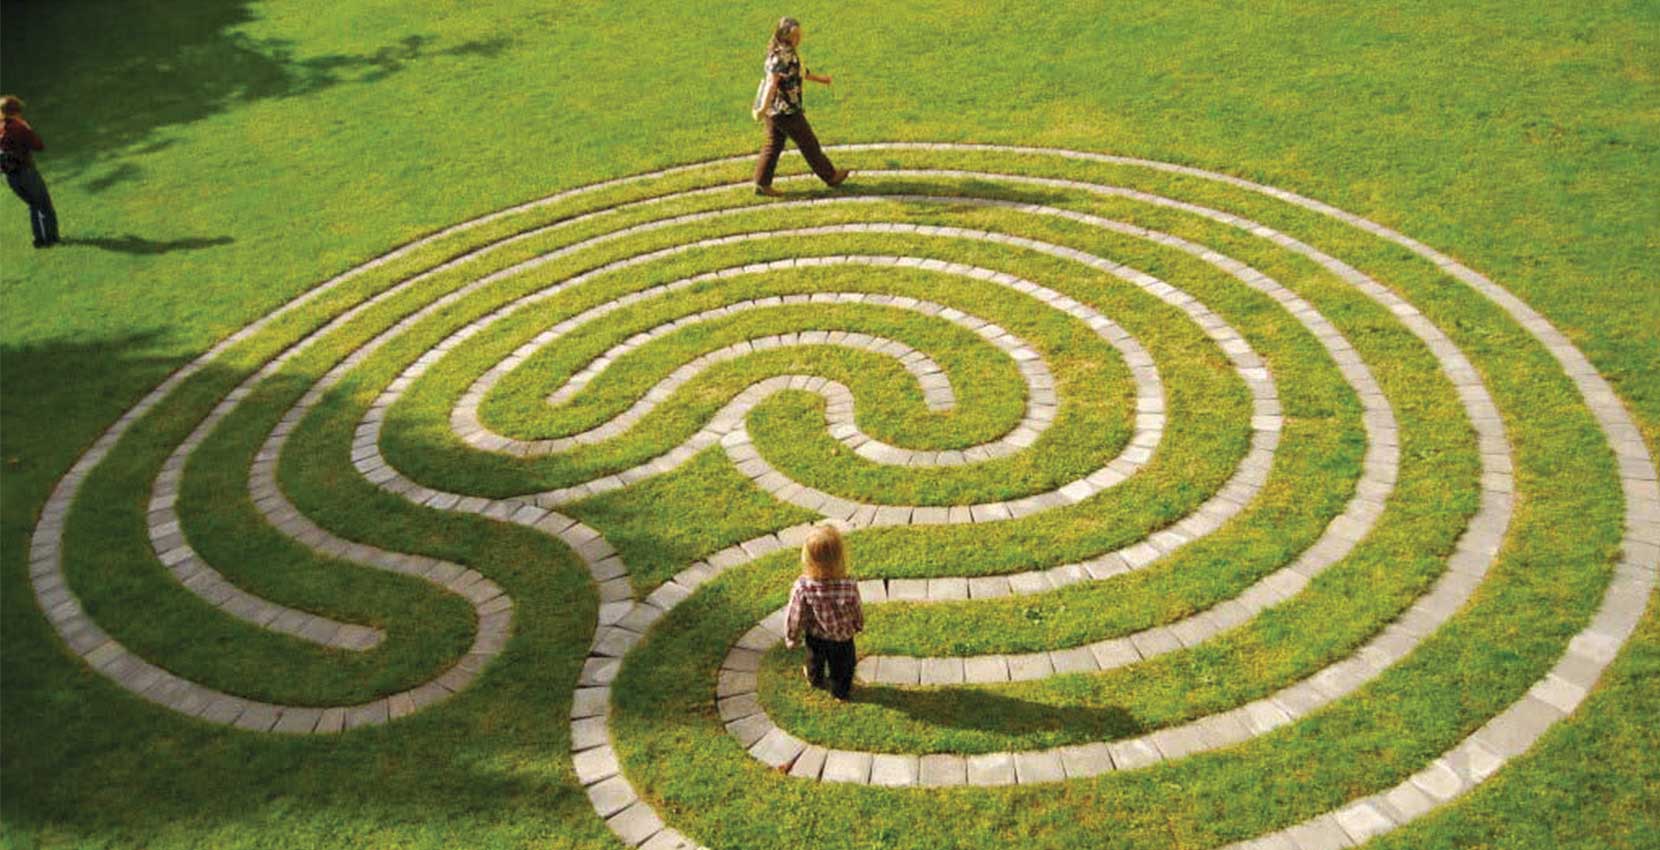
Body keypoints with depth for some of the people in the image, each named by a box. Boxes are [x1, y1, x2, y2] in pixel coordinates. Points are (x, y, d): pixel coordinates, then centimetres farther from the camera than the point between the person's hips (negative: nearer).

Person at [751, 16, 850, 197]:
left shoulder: (786, 53, 8)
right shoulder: (783, 56, -23)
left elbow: (798, 72, 26)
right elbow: (772, 82, -32)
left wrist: (818, 78, 39)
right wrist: (764, 107, -41)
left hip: (775, 109, 9)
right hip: (786, 110, -9)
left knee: (773, 145, 14)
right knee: (808, 143, 5)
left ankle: (762, 183, 15)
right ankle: (830, 176, 20)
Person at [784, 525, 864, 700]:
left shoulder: (802, 587, -36)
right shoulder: (849, 587, -37)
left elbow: (795, 617, -20)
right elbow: (857, 613, -17)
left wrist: (791, 638, 0)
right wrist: (859, 625, 8)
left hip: (814, 636, 1)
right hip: (841, 639, -1)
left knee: (815, 659, 34)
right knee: (841, 666, 29)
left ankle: (815, 679, 62)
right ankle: (840, 691, 54)